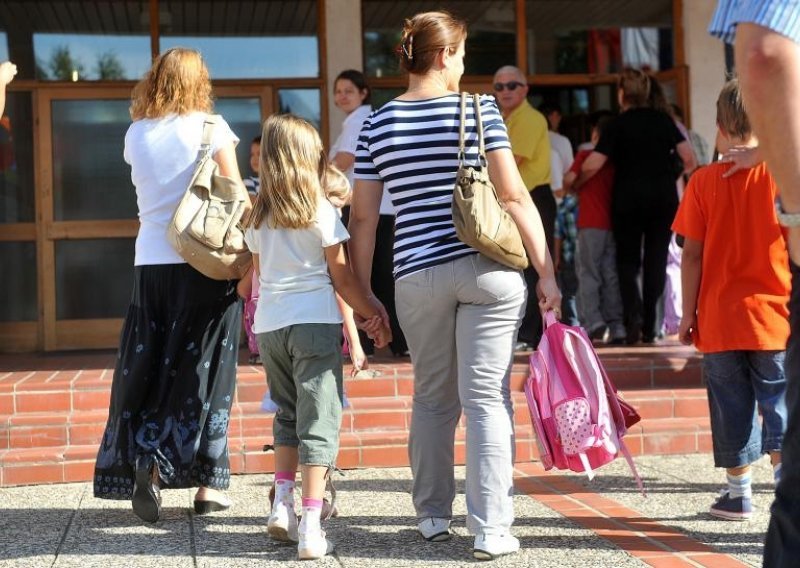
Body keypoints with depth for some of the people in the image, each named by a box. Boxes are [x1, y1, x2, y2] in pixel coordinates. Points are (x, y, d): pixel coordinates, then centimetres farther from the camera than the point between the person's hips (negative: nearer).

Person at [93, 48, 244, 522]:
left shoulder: (136, 135, 7)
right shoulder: (210, 128, -4)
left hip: (152, 264, 3)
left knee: (146, 370, 10)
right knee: (203, 372, 3)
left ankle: (144, 460, -6)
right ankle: (208, 481, 6)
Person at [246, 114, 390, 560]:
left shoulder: (258, 218, 8)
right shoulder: (321, 212, -5)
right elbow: (342, 277, -3)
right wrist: (373, 314, 7)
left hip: (269, 326, 5)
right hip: (315, 324, -5)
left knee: (288, 416, 22)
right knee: (318, 422, -2)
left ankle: (282, 503, 15)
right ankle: (311, 527, -7)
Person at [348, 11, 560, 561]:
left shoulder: (378, 124, 7)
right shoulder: (478, 109, -1)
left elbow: (363, 216, 7)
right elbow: (514, 195, -5)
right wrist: (546, 271, -1)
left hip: (418, 275, 3)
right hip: (488, 268, -3)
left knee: (432, 397, 18)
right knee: (487, 397, -1)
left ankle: (433, 516, 26)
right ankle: (491, 530, -1)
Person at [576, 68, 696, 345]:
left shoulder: (617, 125, -4)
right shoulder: (663, 120, 5)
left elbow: (591, 166, -12)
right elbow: (689, 158, 1)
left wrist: (573, 185, 5)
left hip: (628, 200, -2)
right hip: (664, 199, 2)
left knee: (627, 260, 8)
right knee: (656, 262, 8)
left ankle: (633, 314, -15)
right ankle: (650, 327, 6)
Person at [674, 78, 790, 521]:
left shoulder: (704, 181, -4)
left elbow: (692, 254, -3)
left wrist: (688, 314, 4)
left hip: (720, 318, 1)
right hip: (775, 317, -1)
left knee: (732, 408, 10)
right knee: (780, 405, 4)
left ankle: (739, 493, 17)